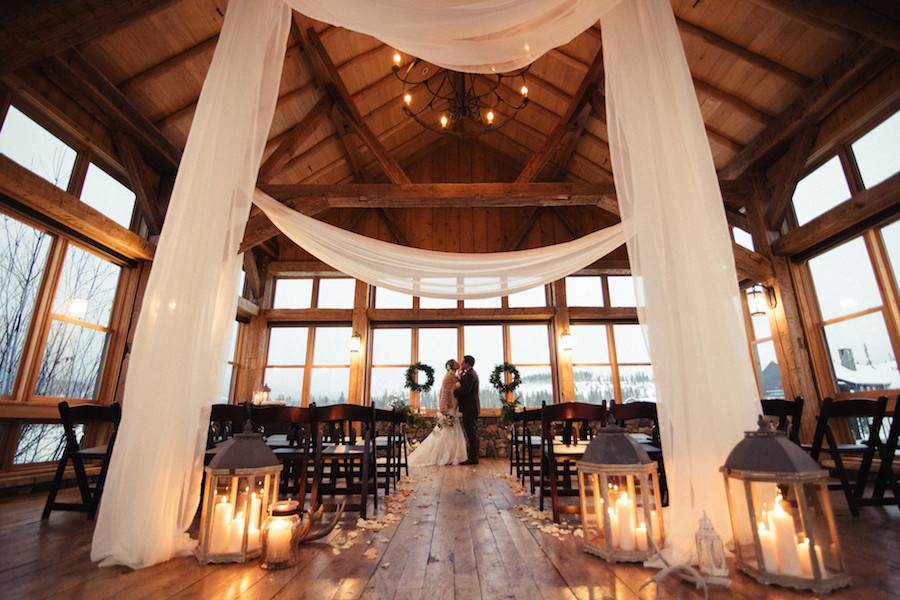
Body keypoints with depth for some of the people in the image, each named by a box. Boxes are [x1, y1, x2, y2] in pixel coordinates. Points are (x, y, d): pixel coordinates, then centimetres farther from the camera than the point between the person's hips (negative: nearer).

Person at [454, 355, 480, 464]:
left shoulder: (470, 374, -16)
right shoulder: (470, 373, 17)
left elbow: (465, 390, -23)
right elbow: (464, 386, 13)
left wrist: (454, 392, -11)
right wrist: (460, 377, 2)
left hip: (470, 408, -11)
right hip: (471, 407, 11)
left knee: (471, 433, -5)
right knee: (472, 433, 14)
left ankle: (473, 458, 0)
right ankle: (473, 457, 22)